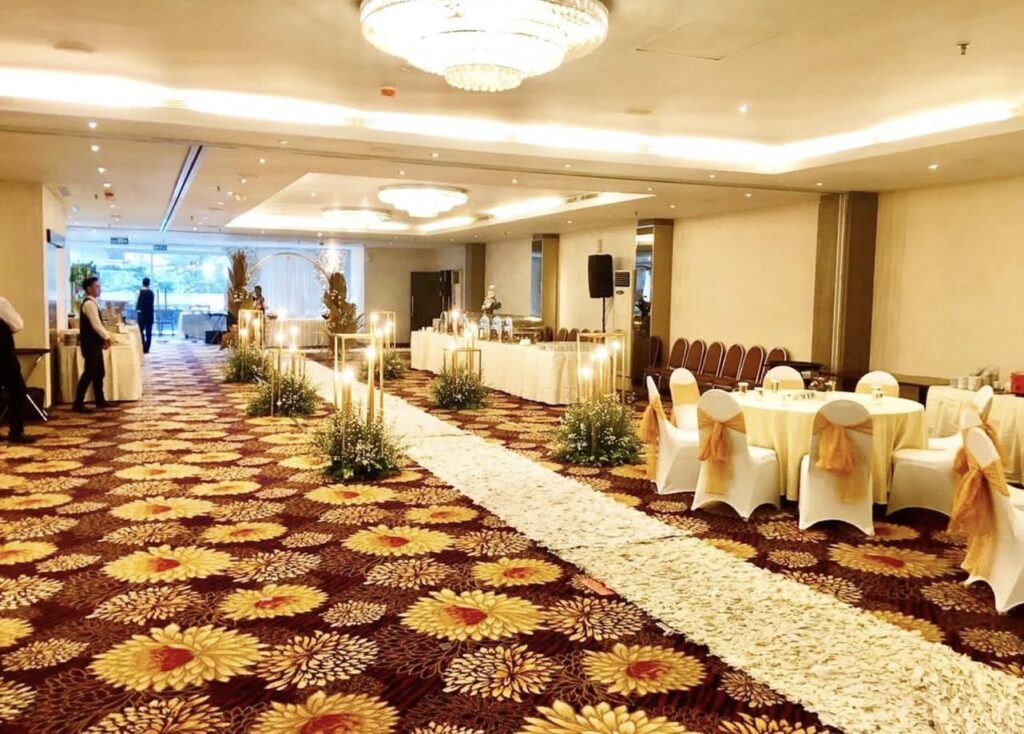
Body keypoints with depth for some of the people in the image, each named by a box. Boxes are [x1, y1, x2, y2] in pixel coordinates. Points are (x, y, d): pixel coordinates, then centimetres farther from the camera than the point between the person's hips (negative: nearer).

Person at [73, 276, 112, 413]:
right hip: (90, 344, -10)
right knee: (89, 373, -10)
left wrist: (104, 337, 9)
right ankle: (78, 404, -7)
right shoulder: (89, 304, -16)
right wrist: (107, 337, -15)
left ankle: (100, 400, 25)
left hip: (94, 343, 10)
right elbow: (96, 324, -22)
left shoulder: (92, 303, 16)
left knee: (99, 372, 16)